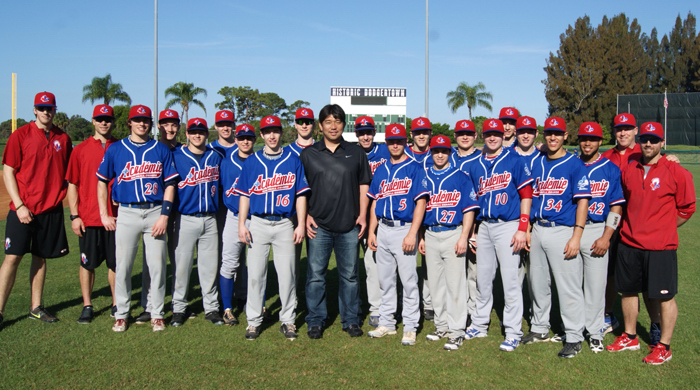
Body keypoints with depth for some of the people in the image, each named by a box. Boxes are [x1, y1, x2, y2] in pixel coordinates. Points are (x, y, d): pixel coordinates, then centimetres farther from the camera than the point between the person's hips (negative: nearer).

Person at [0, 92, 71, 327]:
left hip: (52, 209, 3)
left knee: (40, 258, 10)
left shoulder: (63, 138, 8)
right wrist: (19, 206, -11)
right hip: (23, 209, -3)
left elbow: (68, 173, 13)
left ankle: (36, 307, 19)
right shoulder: (20, 135, -2)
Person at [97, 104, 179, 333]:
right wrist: (104, 215, 5)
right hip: (127, 213, 0)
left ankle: (157, 314, 15)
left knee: (157, 265, 2)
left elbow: (170, 184, 4)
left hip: (155, 213, 0)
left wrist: (164, 215, -6)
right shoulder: (116, 149, 7)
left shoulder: (161, 150, 6)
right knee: (123, 265, 3)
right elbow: (102, 181, 12)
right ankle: (121, 314, 17)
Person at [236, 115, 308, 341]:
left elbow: (300, 194, 5)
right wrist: (241, 224, -1)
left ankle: (288, 320, 13)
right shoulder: (252, 162, 8)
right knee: (255, 273, 2)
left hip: (284, 224, -1)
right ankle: (254, 321, 13)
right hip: (258, 223, 1)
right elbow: (245, 194, 8)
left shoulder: (293, 161, 6)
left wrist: (301, 225, -2)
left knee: (286, 273, 1)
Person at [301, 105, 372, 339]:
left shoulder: (356, 153, 9)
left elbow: (364, 185, 11)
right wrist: (305, 215, -1)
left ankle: (350, 320, 19)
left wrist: (362, 215, 1)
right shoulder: (309, 154, 7)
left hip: (349, 226, 1)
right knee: (315, 274, 3)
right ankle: (315, 321, 15)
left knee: (349, 275, 7)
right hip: (318, 224, 0)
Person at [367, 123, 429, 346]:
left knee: (409, 280, -3)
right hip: (383, 230, 6)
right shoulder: (381, 170, 13)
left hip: (404, 229, -5)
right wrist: (371, 231, 9)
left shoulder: (414, 169, -3)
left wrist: (412, 234, -16)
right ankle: (386, 323, 23)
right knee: (385, 279, 12)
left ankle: (410, 327, 7)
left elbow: (420, 203, -9)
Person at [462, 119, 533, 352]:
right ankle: (479, 324, 26)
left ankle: (513, 332, 5)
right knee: (482, 278, 13)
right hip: (484, 226, 5)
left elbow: (526, 195, -5)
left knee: (510, 279, -4)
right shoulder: (475, 166, 12)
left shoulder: (514, 161, -2)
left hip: (507, 226, -5)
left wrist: (522, 229, -11)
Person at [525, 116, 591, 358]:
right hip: (537, 229, 6)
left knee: (568, 285, -3)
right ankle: (540, 328, 30)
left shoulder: (575, 165, -5)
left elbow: (582, 201, -10)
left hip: (563, 231, -6)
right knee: (536, 282, 14)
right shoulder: (537, 164, 12)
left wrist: (576, 237, -16)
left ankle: (574, 337, 9)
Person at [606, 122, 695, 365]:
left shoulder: (675, 172, -7)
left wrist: (664, 227, 3)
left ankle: (664, 346, 17)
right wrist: (633, 226, 12)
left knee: (664, 297, 3)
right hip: (629, 243, 5)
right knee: (628, 290, 14)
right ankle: (630, 337, 31)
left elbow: (687, 207, 0)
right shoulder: (628, 170, 6)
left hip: (660, 247, -5)